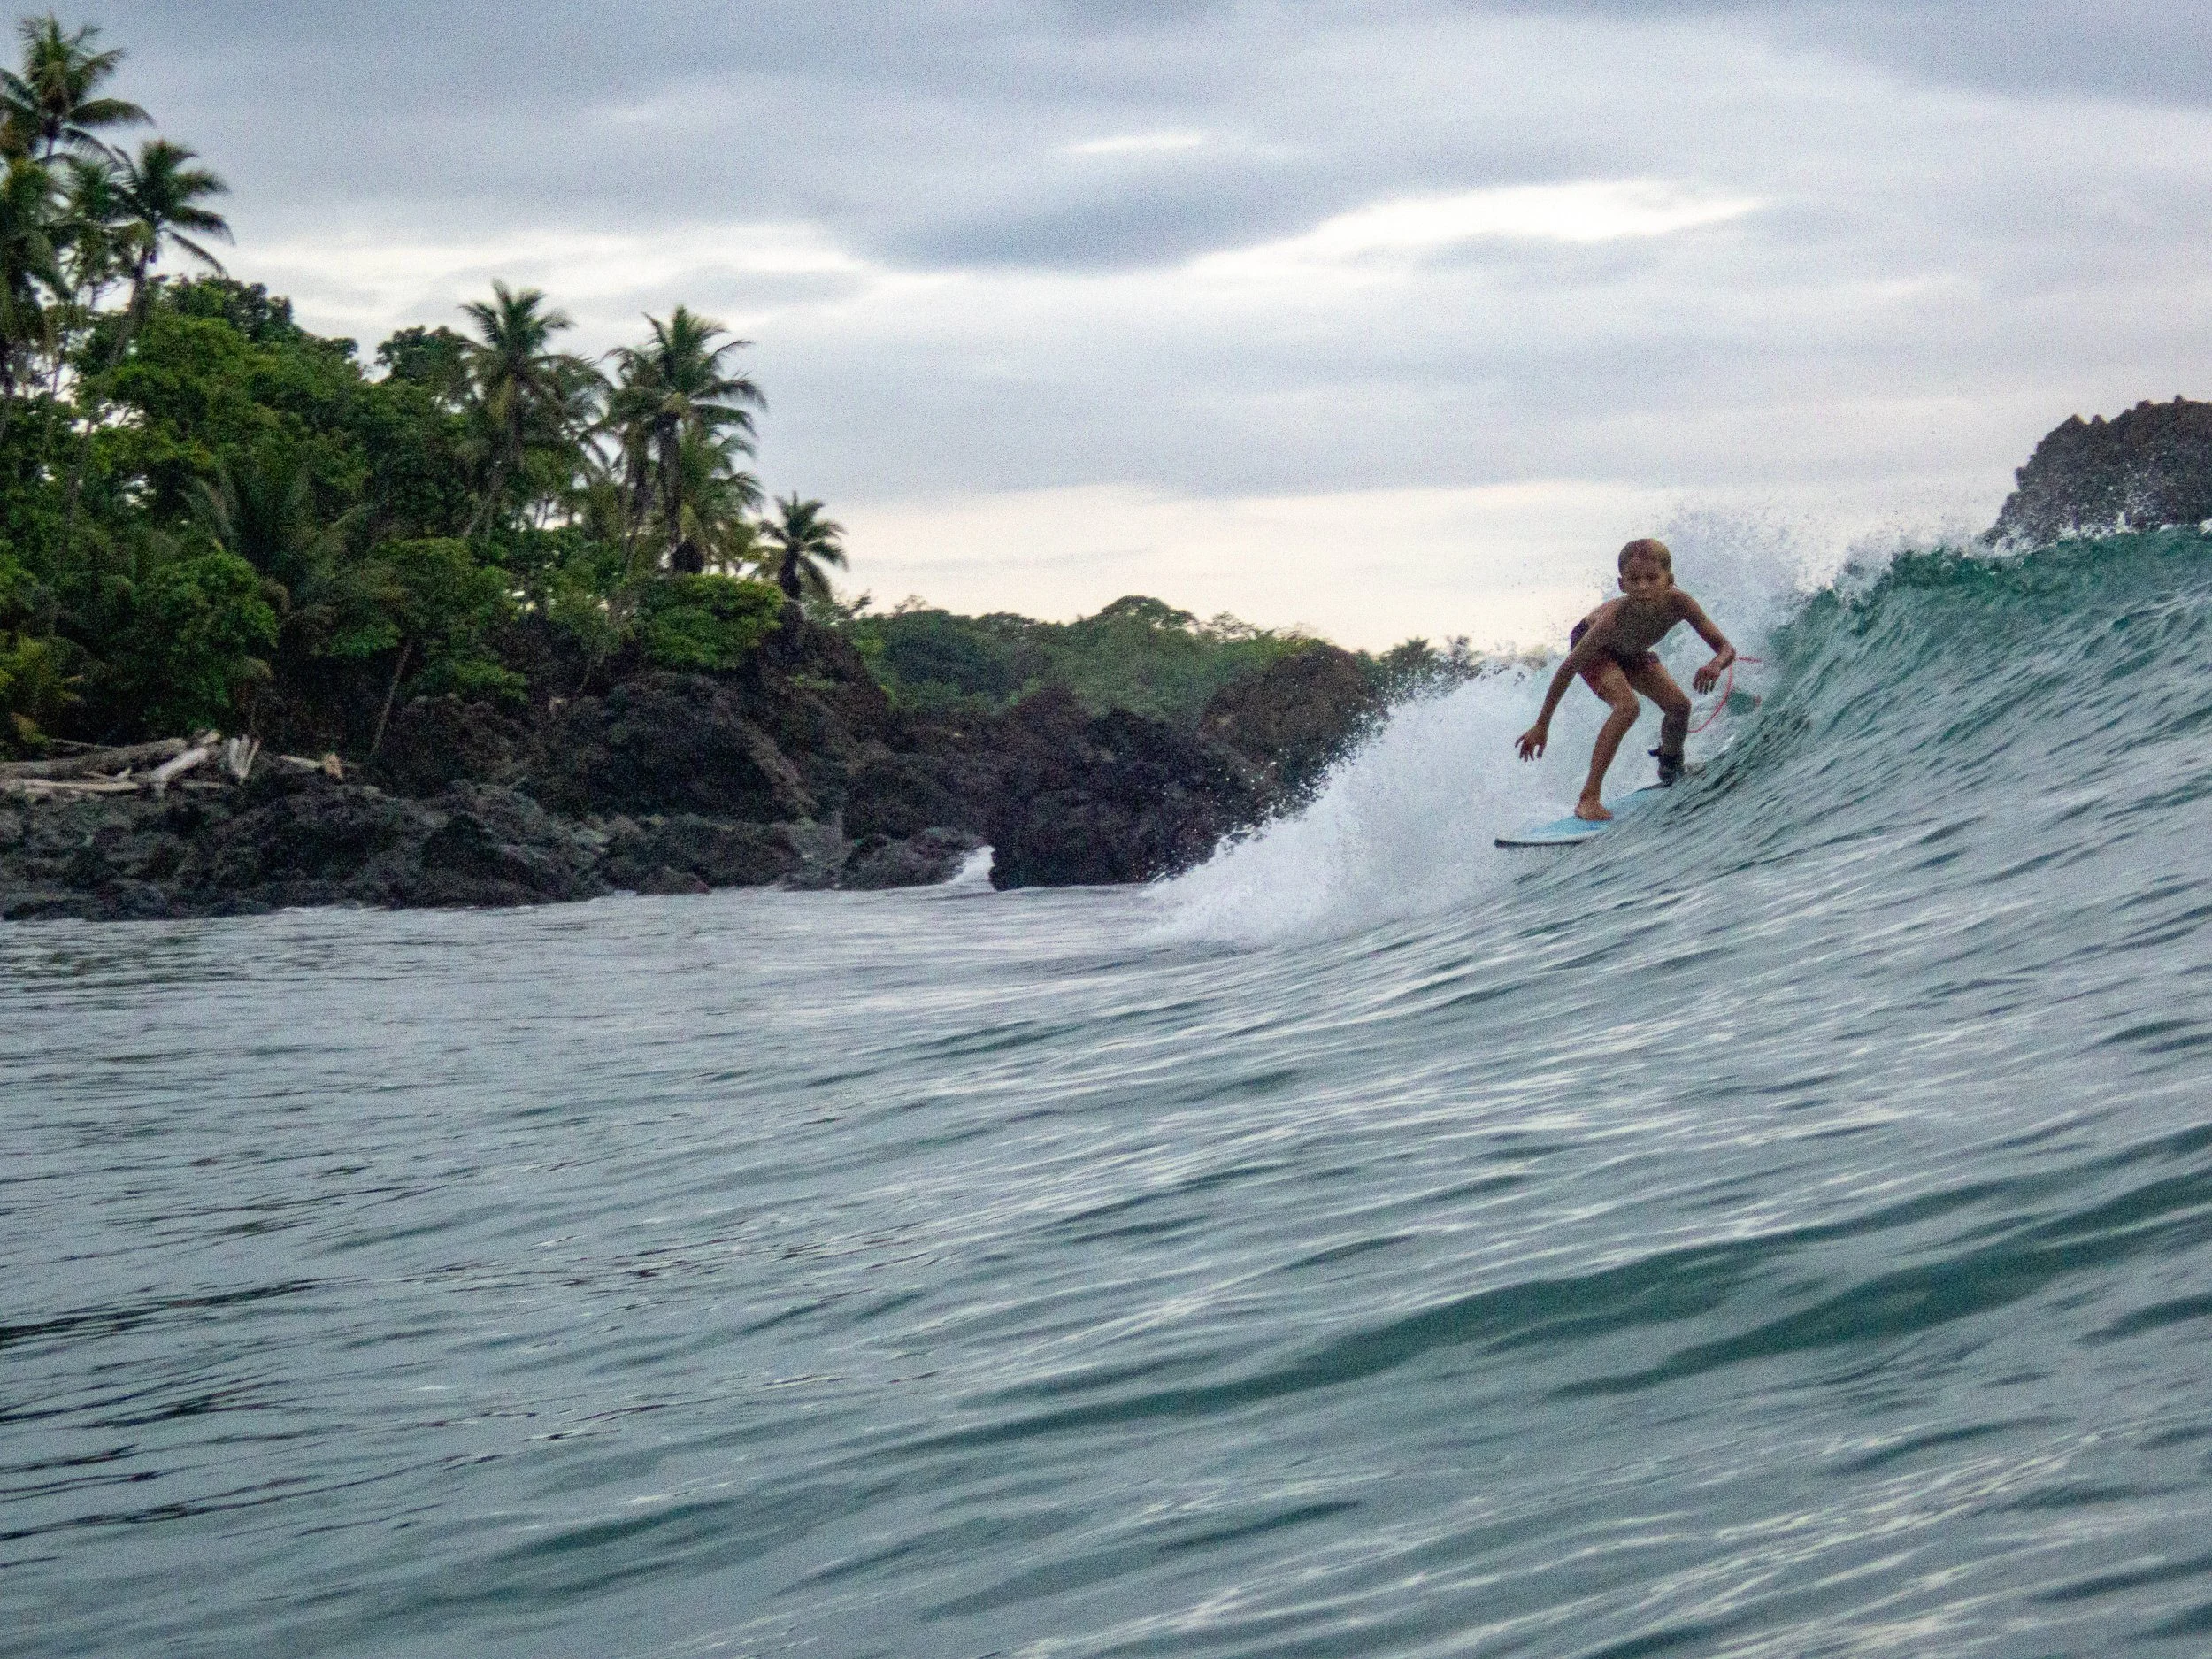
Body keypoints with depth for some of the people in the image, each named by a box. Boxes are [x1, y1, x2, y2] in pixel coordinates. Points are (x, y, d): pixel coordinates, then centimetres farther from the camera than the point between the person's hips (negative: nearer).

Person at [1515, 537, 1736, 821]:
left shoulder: (1678, 603, -34)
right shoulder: (1615, 618, -42)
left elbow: (1725, 647, -28)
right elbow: (1569, 668, -32)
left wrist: (1716, 665, -54)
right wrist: (1541, 725, -28)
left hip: (1630, 651, 5)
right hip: (1589, 645, -5)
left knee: (1679, 705, -6)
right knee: (1627, 706, -28)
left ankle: (1671, 771, 28)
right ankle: (1588, 799, -26)